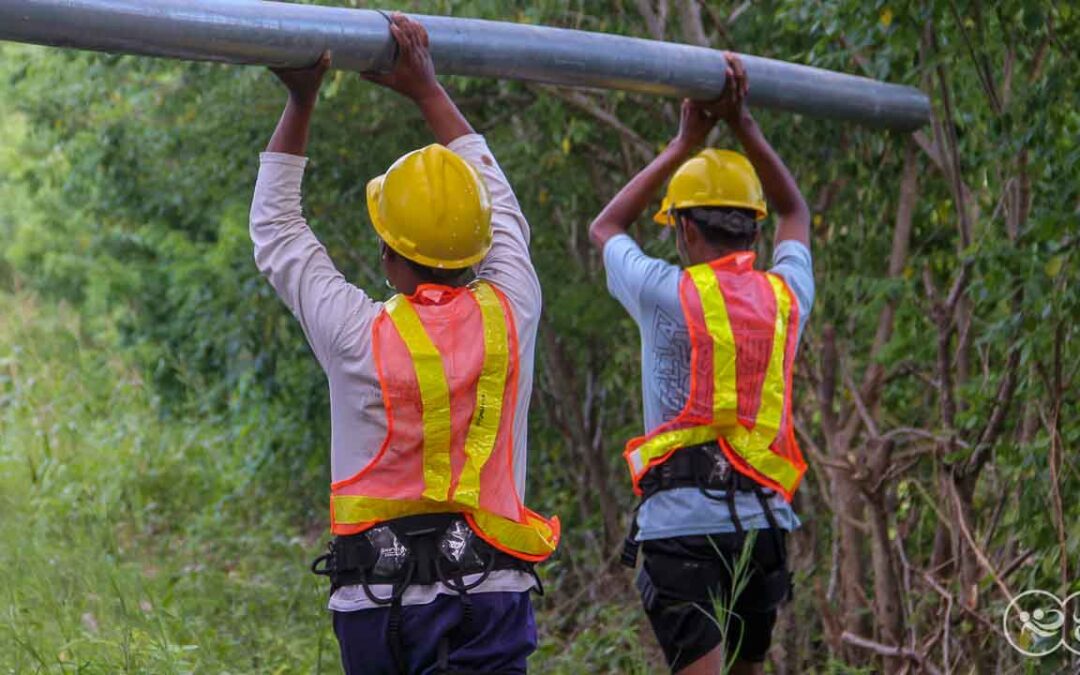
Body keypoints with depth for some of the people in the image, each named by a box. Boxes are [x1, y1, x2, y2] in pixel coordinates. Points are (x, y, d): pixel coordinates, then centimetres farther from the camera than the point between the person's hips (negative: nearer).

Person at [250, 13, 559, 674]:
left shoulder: (360, 336, -7)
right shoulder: (510, 316, 0)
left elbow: (276, 232, 9)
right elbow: (501, 205, 19)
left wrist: (301, 104, 14)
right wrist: (427, 89, 26)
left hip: (379, 596, -1)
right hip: (492, 594, 1)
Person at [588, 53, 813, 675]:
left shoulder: (668, 296, -3)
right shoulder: (786, 297, 7)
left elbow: (606, 229, 18)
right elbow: (796, 213, 29)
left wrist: (686, 142, 21)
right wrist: (743, 123, 24)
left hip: (683, 523, -5)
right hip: (764, 521, 5)